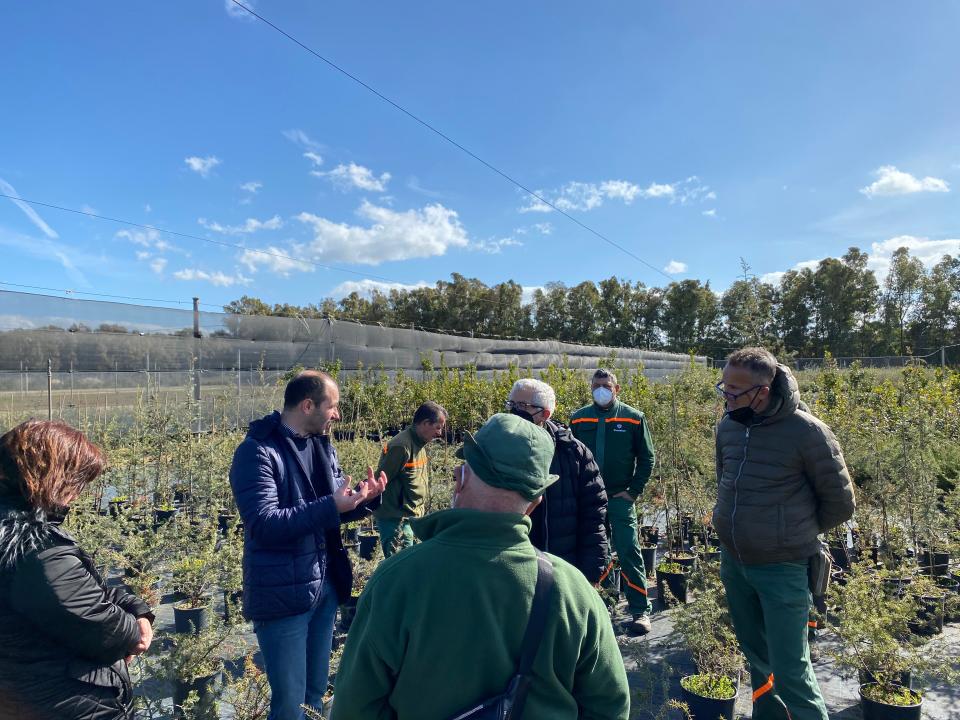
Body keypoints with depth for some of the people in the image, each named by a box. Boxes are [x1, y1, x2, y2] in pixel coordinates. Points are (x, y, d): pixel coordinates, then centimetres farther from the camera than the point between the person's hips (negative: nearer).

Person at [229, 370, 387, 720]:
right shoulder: (257, 452, -17)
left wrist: (365, 497, -7)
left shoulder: (322, 444, 8)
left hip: (326, 586, 7)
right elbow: (264, 524, -25)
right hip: (282, 594, -7)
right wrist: (330, 507, -29)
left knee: (315, 690, 21)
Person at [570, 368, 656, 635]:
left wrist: (633, 491, -4)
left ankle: (640, 610, 3)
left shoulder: (633, 418, 1)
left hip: (620, 498, -2)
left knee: (629, 552, -7)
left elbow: (646, 458, 4)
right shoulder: (578, 419, 5)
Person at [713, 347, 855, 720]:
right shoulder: (727, 426, -2)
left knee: (790, 671, 2)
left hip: (782, 568, -5)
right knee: (756, 657, 20)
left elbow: (840, 502, -6)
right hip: (732, 561, 5)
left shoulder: (806, 431, -18)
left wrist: (796, 535, 5)